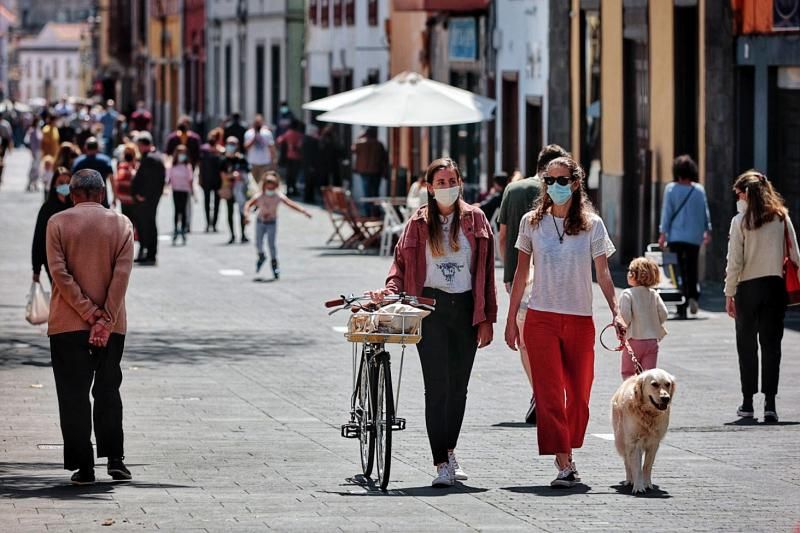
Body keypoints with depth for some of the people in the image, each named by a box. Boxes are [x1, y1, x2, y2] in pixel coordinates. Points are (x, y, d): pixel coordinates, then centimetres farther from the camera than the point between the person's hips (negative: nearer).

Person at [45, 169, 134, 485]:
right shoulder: (121, 224, 1)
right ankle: (114, 459, 5)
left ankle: (84, 466, -1)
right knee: (108, 390, 14)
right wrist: (105, 319, -10)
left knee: (73, 395, 2)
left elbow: (59, 272, -10)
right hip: (112, 325, 2)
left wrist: (89, 313, -10)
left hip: (67, 325, -2)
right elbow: (122, 273, -7)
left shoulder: (58, 223, -2)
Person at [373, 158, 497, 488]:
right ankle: (442, 464, -10)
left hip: (466, 309, 2)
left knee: (459, 385, 8)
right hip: (431, 308, -1)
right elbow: (402, 263, 8)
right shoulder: (419, 223, 6)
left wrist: (487, 318, 1)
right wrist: (389, 290, -13)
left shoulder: (475, 220, 7)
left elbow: (486, 271, 6)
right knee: (437, 385, -8)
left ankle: (449, 451, 25)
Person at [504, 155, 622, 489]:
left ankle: (566, 455, 21)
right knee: (549, 394, -9)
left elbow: (602, 273, 4)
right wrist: (511, 320, 8)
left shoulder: (591, 224, 2)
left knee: (579, 393, 6)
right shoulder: (532, 222, 4)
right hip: (541, 319, -1)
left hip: (580, 320, 1)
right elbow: (521, 273, 9)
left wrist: (615, 312, -8)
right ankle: (565, 465, -12)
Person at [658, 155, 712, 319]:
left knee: (679, 270, 2)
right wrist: (707, 231, 17)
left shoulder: (671, 189, -6)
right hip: (694, 236, 2)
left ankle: (681, 308, -1)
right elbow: (705, 212, 6)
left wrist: (663, 233, 0)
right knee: (692, 269, 14)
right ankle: (693, 296, -8)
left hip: (676, 236, -2)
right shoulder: (699, 190, 1)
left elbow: (667, 212, -5)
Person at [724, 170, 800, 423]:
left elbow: (734, 262, -8)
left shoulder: (740, 221, -7)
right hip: (775, 286, 2)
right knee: (771, 344, 3)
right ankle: (770, 403, -4)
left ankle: (748, 402, 11)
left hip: (748, 288, -2)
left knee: (747, 345, 9)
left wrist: (729, 294, -2)